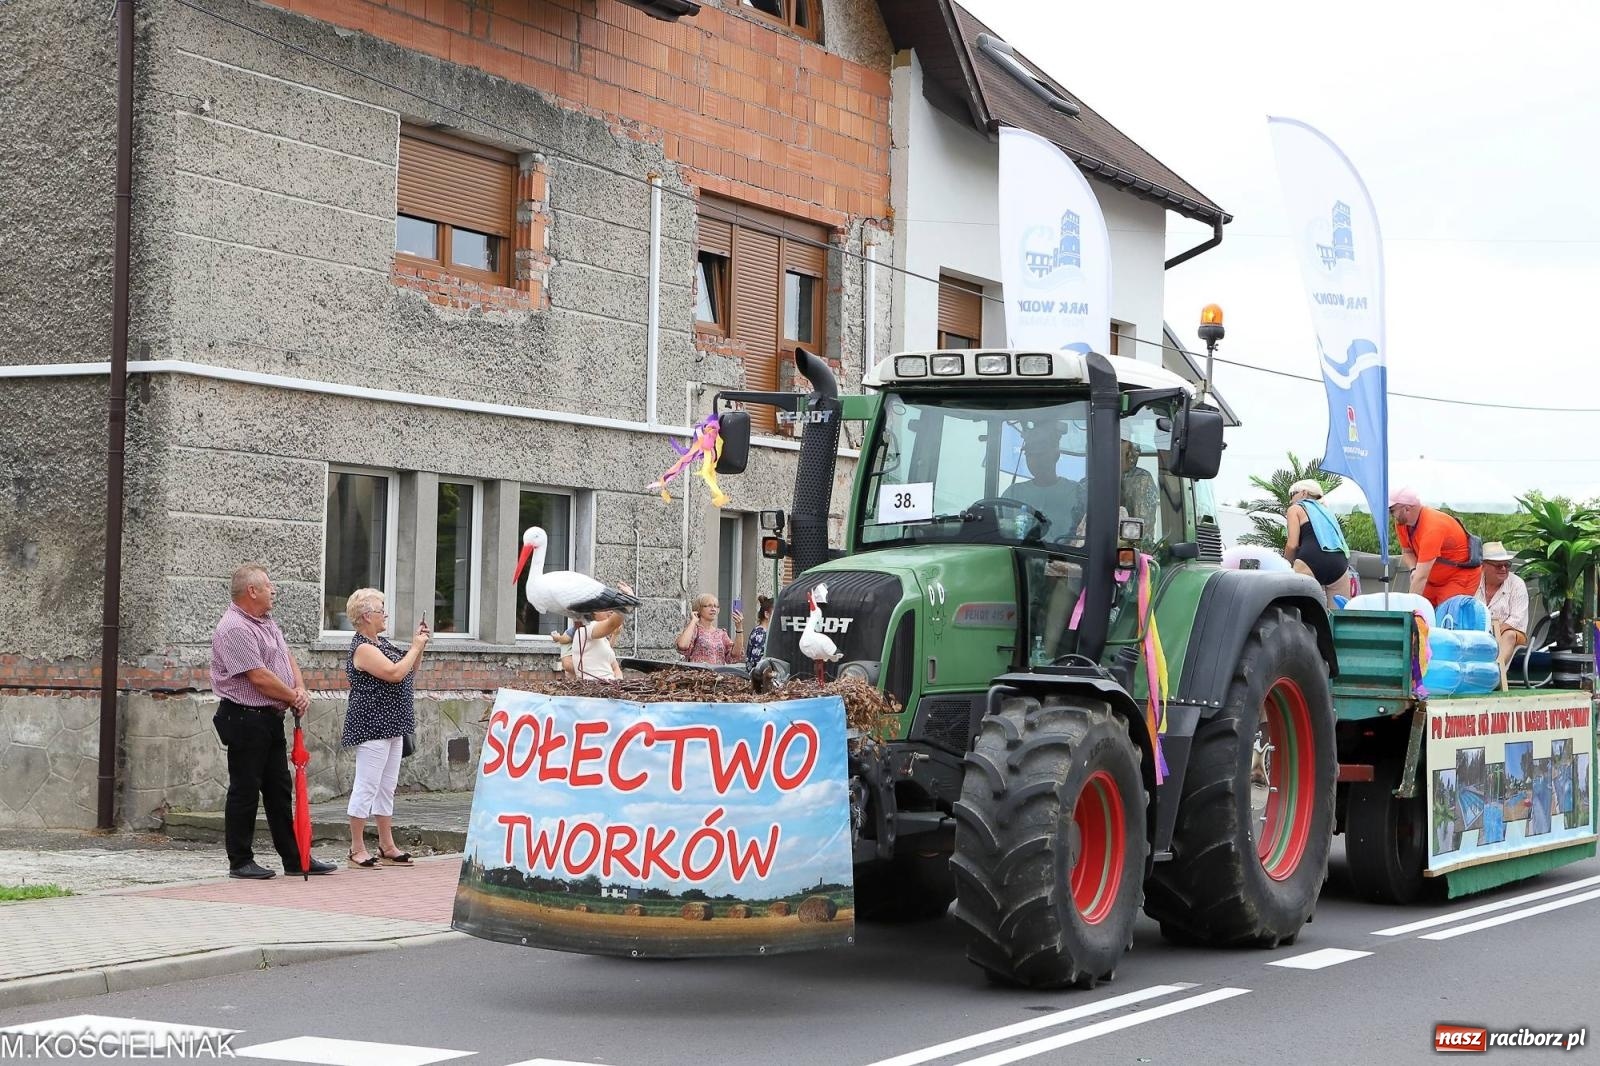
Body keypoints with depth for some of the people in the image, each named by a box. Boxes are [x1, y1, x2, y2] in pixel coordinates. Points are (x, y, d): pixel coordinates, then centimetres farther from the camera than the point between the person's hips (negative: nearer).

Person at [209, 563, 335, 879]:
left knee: (280, 791, 12)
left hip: (272, 718, 10)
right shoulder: (235, 629, -17)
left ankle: (295, 858, 16)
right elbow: (259, 677, -22)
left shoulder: (267, 622, 15)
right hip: (245, 719, -10)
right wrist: (293, 698, -10)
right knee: (244, 791, -2)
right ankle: (240, 862, 6)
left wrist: (301, 690, -2)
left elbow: (288, 659, 17)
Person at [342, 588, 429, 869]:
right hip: (371, 727, -10)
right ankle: (357, 850, -2)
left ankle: (387, 846, 18)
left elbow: (408, 672, 23)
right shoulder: (363, 648, -15)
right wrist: (416, 647, -12)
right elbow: (395, 673, -24)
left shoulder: (380, 643, 15)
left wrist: (419, 646, 10)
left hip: (390, 727, 10)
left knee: (387, 787, 13)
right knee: (366, 786, -6)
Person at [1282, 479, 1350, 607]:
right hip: (1340, 562, 6)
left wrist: (1286, 567, 18)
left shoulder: (1295, 509, 16)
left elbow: (1292, 545, 4)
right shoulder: (1324, 511, 33)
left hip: (1312, 561, -6)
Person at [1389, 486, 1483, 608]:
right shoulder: (1401, 523, -8)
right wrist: (1413, 570, -15)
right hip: (1434, 579, 8)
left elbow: (1421, 577, -35)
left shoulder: (1432, 528, -32)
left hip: (1462, 575, -8)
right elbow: (1407, 551, 8)